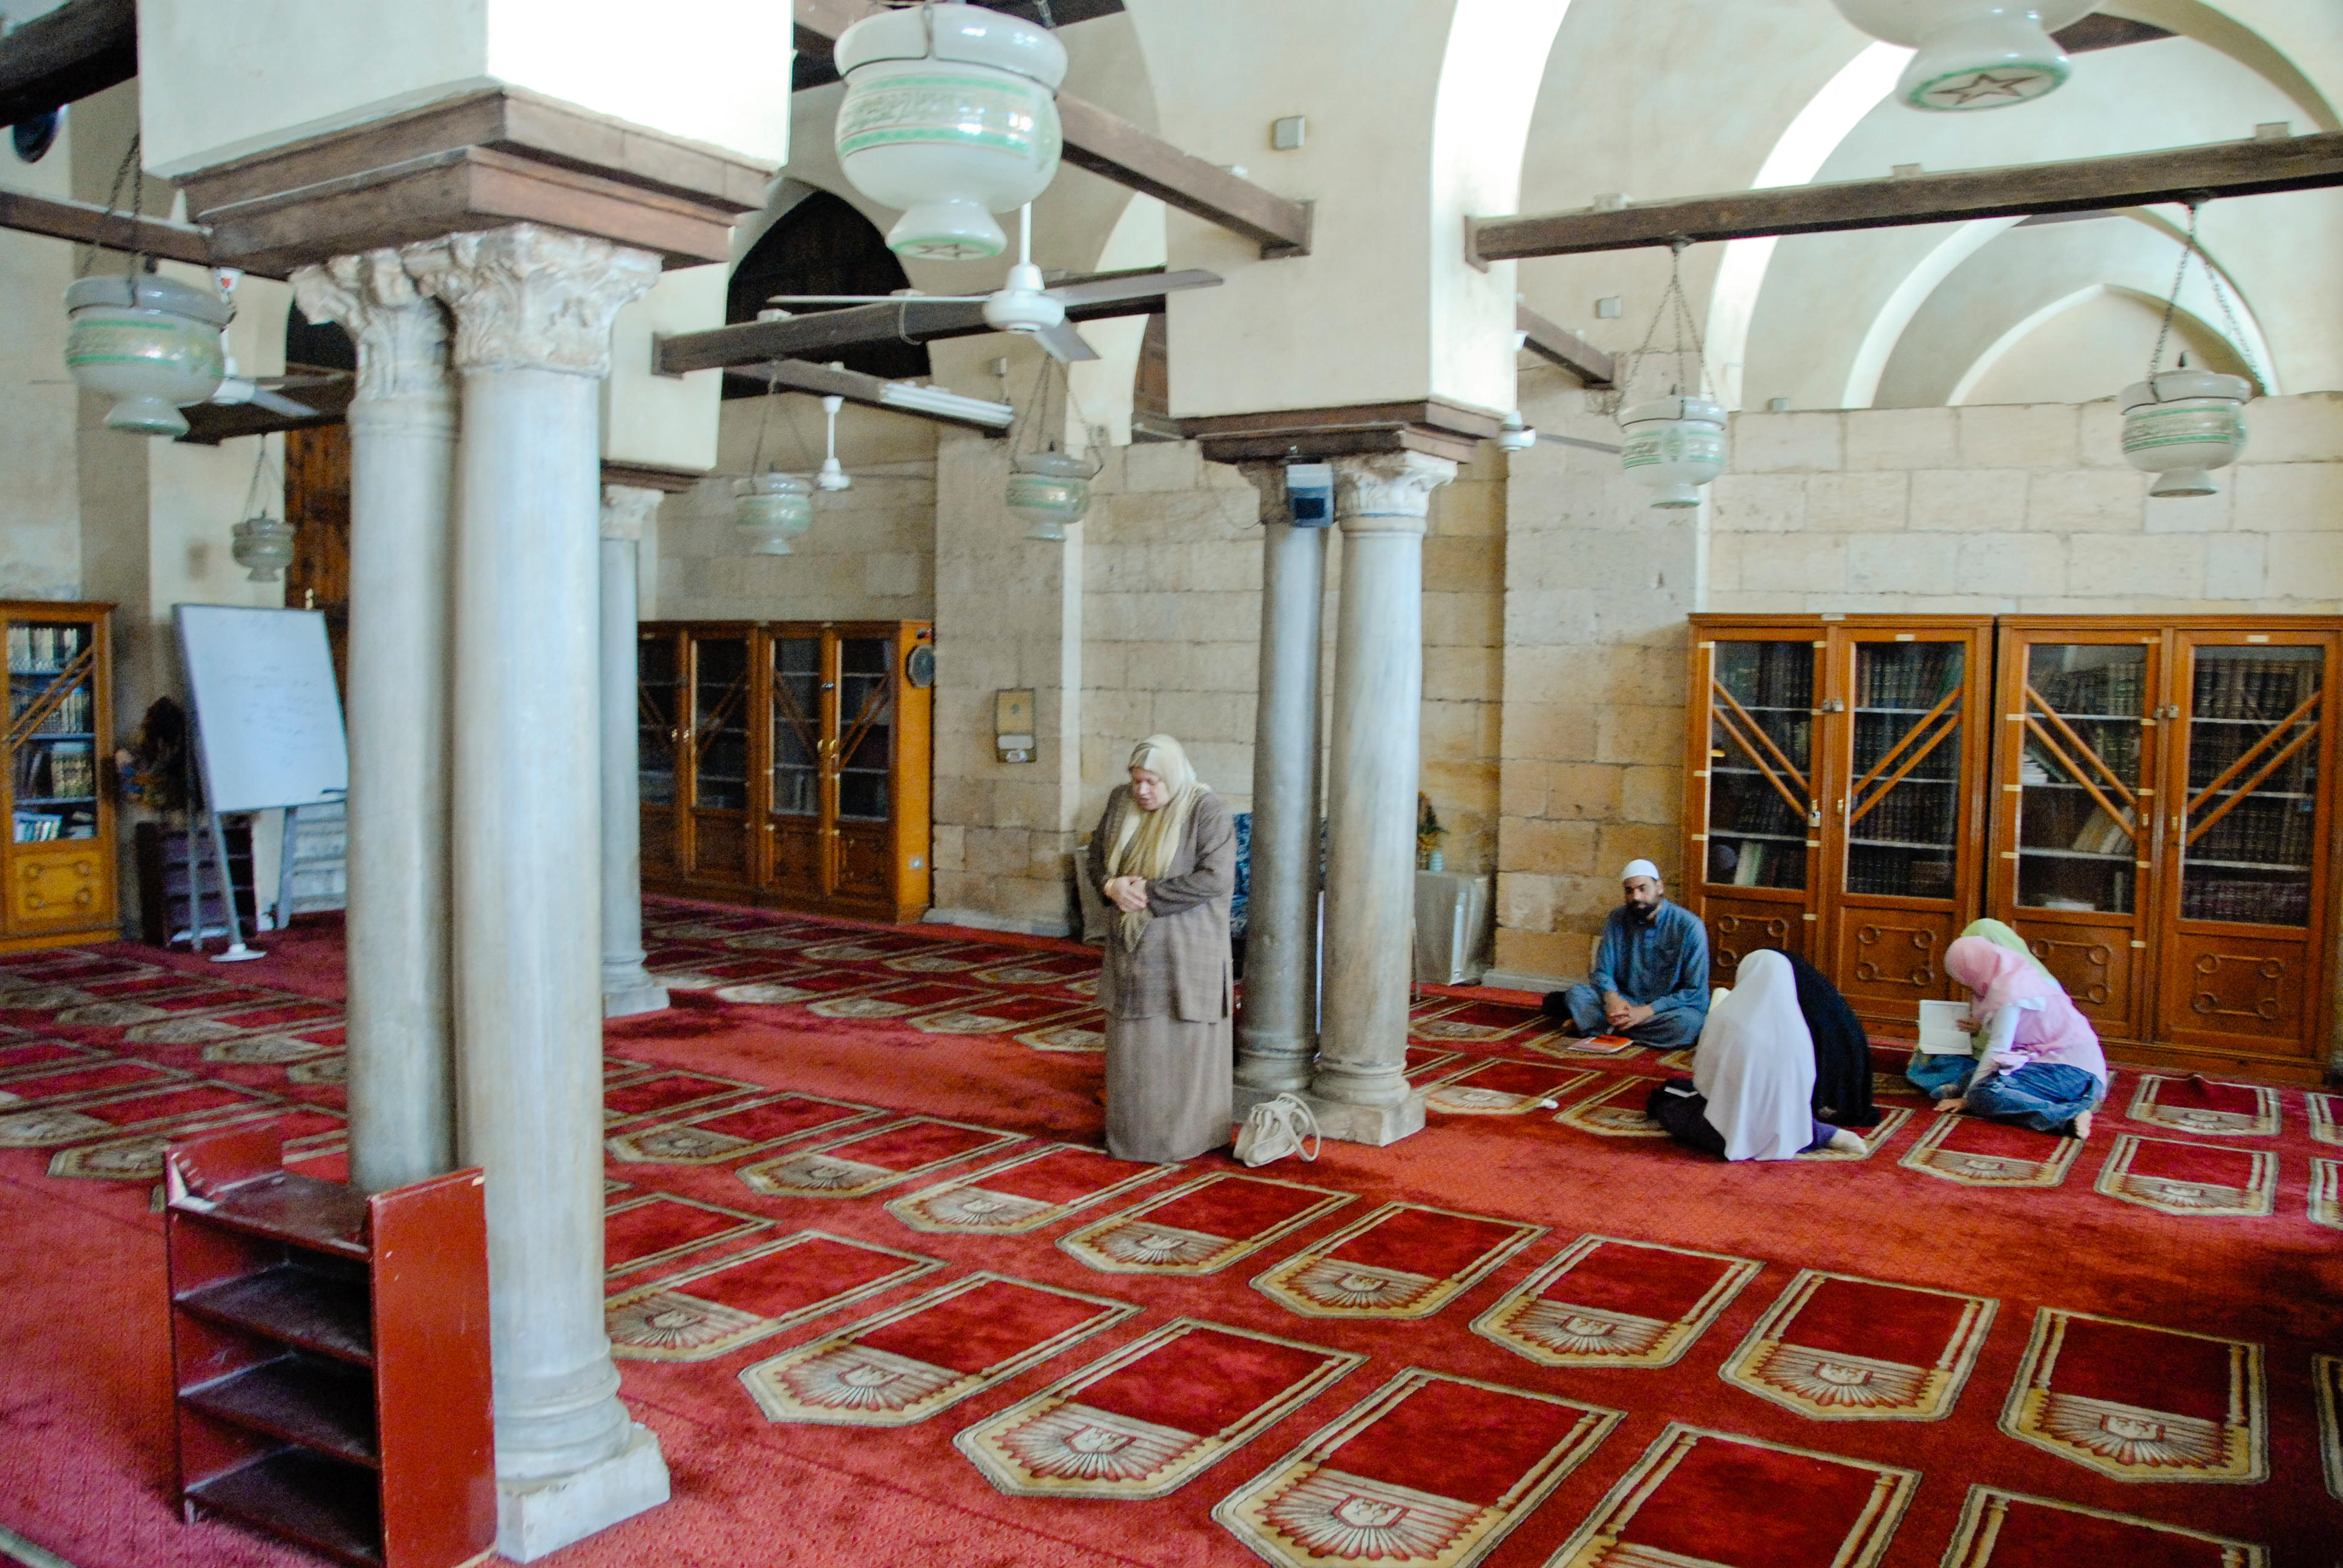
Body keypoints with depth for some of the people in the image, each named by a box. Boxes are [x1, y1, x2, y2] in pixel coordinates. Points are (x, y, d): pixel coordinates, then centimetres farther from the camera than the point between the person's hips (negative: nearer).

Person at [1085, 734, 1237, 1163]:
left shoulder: (1208, 811, -13)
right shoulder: (1121, 802, 5)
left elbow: (1215, 878, -21)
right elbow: (1096, 858, 12)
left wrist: (1149, 894, -20)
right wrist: (1112, 885, -11)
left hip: (1187, 948, -6)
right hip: (1133, 946, 6)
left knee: (1185, 1044, 2)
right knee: (1133, 1044, 12)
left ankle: (1189, 1134, 15)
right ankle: (1133, 1130, 24)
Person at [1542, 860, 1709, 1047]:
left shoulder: (1689, 926, -12)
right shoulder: (1618, 919, 1)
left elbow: (1695, 992, -14)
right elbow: (1602, 973, 2)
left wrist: (1645, 1012, -24)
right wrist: (1613, 999, -23)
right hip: (1624, 1003, 2)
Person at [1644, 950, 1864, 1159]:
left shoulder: (1724, 1017, -17)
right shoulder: (1798, 1028, -7)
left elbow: (1703, 1079, -7)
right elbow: (1804, 1084, 4)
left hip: (1728, 1136, -5)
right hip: (1782, 1136, 5)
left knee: (1664, 1104, 17)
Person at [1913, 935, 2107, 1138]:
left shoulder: (2010, 990, -15)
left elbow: (1997, 1050, -16)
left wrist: (1966, 1099, -10)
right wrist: (1982, 1029, 30)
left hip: (2071, 1072, -9)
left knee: (1986, 1093, -27)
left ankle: (2067, 1118, -32)